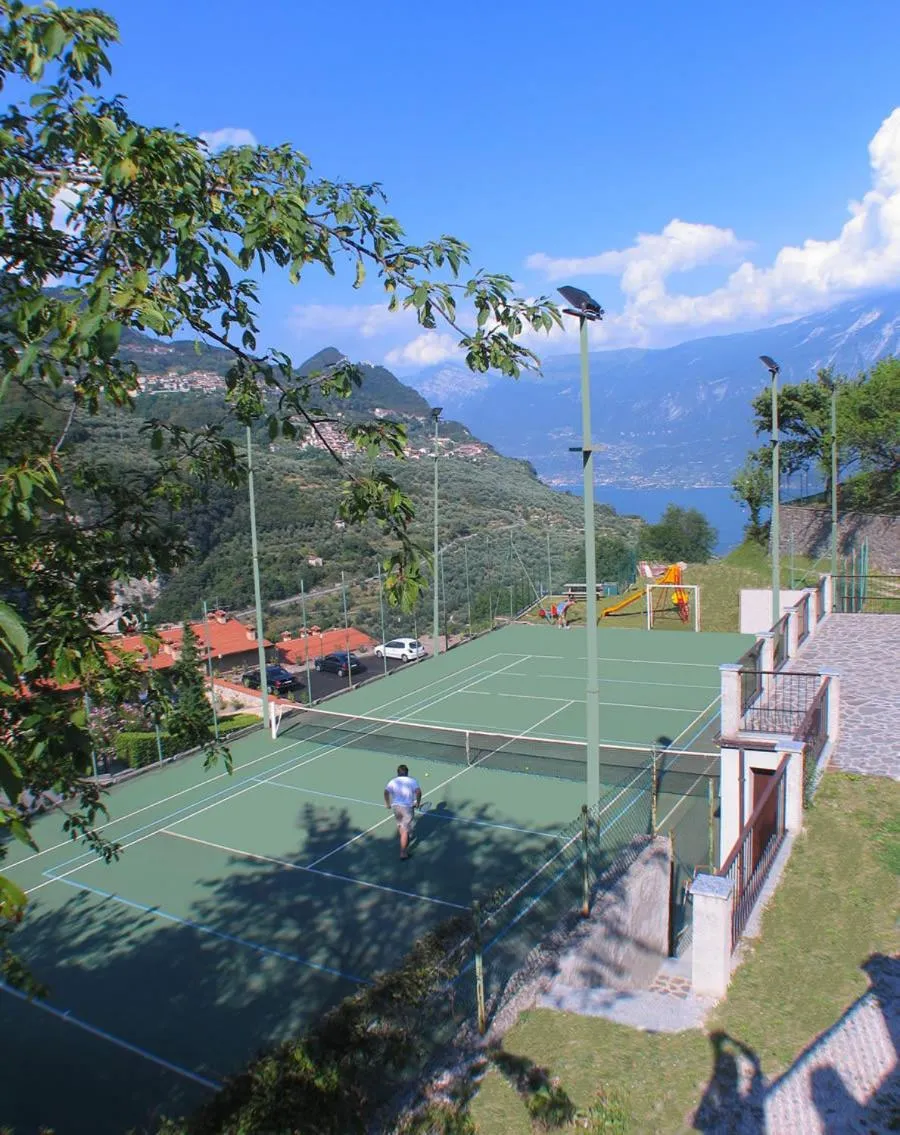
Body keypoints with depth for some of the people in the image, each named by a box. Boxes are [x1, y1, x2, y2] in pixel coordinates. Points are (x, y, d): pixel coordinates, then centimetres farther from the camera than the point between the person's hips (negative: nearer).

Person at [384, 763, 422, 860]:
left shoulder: (392, 781, 7)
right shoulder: (412, 781, 2)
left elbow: (386, 792, -8)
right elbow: (418, 792, -13)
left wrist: (387, 803, 3)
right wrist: (418, 802, -1)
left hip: (395, 806, 3)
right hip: (407, 807, -3)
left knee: (400, 825, 27)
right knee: (405, 830, 2)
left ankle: (406, 840, 49)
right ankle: (403, 853, 3)